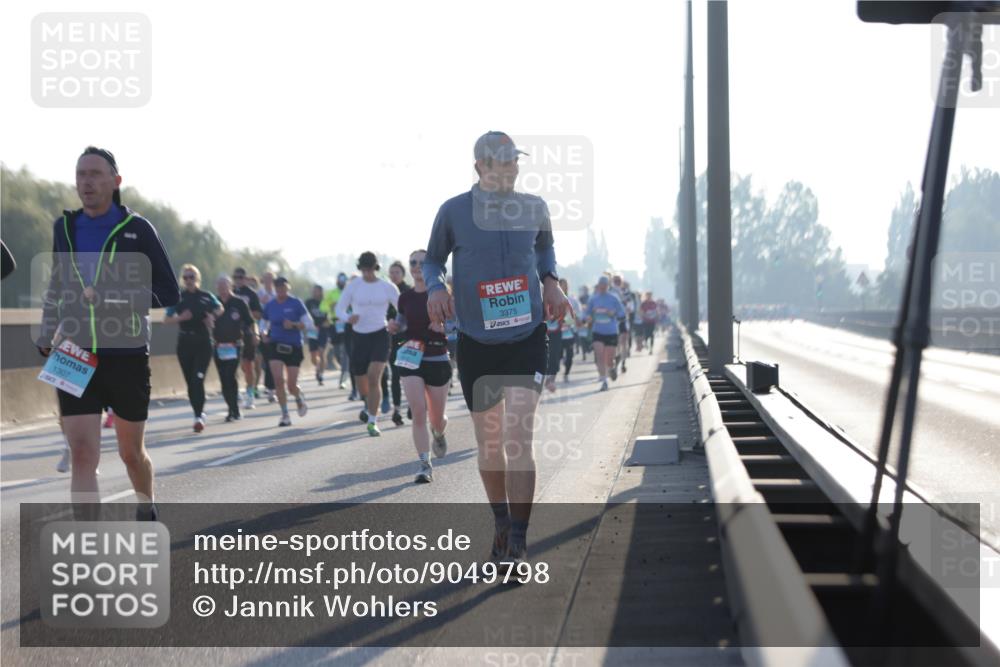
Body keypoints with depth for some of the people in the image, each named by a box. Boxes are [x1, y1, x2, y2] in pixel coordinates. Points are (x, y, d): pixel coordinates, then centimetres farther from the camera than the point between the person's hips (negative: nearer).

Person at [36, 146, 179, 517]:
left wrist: (114, 297, -18)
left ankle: (146, 511, 42)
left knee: (131, 453, 13)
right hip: (73, 358, 2)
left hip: (126, 357, -2)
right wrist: (47, 335, 11)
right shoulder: (64, 228, 9)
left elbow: (169, 292, -5)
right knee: (82, 455, -11)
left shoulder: (137, 229, -3)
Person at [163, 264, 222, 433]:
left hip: (203, 342, -2)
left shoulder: (206, 296, 4)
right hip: (185, 342, 2)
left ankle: (199, 416, -19)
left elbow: (219, 309, 22)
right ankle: (199, 413, 20)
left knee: (198, 379, -15)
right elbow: (166, 320, 4)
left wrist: (211, 315, 2)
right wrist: (180, 318, -14)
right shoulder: (178, 297, 4)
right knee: (190, 381, 5)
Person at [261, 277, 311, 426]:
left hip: (293, 347, -2)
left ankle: (299, 398, 36)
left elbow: (308, 322, -4)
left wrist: (294, 325, -20)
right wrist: (265, 334, -1)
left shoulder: (296, 303, -4)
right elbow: (265, 323, 19)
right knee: (278, 380, -15)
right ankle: (285, 415, -5)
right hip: (275, 345, 2)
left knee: (292, 385, -2)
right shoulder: (269, 305, 5)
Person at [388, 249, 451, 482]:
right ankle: (424, 464, -10)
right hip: (411, 360, 1)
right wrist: (394, 328, -3)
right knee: (418, 411, -15)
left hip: (438, 361, -1)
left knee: (436, 418, 9)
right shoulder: (405, 297, 4)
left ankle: (438, 434, 47)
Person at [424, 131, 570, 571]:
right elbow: (432, 259, 10)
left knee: (518, 440, -14)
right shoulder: (453, 212, -5)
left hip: (528, 338, 0)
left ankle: (517, 544, -10)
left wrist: (550, 282, 2)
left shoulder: (533, 208, 1)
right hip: (477, 342, 0)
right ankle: (502, 524, 33)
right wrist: (435, 288, -11)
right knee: (489, 445, 10)